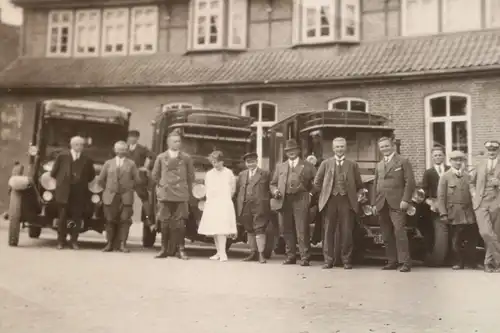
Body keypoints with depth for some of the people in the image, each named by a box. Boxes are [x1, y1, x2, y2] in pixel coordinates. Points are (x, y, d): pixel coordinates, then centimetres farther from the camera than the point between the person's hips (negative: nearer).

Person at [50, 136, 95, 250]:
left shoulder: (87, 160, 6)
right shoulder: (62, 156, 3)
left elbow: (91, 175, 14)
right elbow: (53, 173, 9)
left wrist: (82, 182, 9)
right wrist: (61, 181, 12)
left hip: (80, 193, 1)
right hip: (64, 192, -1)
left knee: (77, 218, 1)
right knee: (62, 217, 3)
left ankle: (74, 241, 9)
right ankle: (61, 241, 11)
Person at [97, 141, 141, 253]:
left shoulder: (131, 164, 7)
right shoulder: (109, 163, 10)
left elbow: (137, 179, 7)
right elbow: (100, 179, 12)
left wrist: (129, 188, 7)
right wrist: (108, 188, 10)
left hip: (126, 197, -1)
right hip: (110, 196, 1)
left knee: (124, 220, -5)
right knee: (110, 220, 2)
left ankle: (122, 244, -2)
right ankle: (109, 244, 9)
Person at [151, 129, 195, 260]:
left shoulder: (186, 158, 4)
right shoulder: (161, 157, 7)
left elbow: (191, 176, 10)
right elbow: (155, 175, 15)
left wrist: (187, 190, 7)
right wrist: (161, 186, 10)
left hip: (181, 195, -1)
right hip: (165, 194, 1)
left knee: (180, 223, -4)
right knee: (164, 222, 2)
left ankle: (180, 249, 1)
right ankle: (164, 249, 9)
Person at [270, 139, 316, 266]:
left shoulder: (307, 166, 11)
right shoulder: (280, 166, 20)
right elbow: (273, 183, 21)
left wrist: (311, 193, -4)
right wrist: (275, 191, 1)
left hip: (301, 201, -3)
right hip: (284, 201, 3)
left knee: (302, 230, -8)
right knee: (287, 230, 5)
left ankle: (305, 257, -3)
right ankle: (290, 256, 13)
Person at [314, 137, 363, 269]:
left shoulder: (352, 165, 10)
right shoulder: (326, 163, 10)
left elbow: (359, 184, 14)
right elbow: (317, 182, 12)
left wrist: (350, 193, 8)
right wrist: (326, 192, 8)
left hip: (347, 201, 0)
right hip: (330, 200, 0)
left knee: (346, 232, -1)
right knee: (328, 231, 1)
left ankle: (347, 261, 8)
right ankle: (328, 260, 7)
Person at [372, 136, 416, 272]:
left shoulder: (403, 161, 4)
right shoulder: (379, 165, 22)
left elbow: (410, 182, -4)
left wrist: (405, 200, -13)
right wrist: (374, 203, 12)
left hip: (397, 203, -5)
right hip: (382, 204, 6)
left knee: (399, 232, -13)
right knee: (387, 235, 3)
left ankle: (405, 262, -9)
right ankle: (392, 261, 8)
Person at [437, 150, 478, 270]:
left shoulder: (467, 176, 15)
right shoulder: (445, 177, 2)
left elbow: (472, 194, 14)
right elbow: (441, 197, -3)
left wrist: (475, 210, 5)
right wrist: (443, 214, -10)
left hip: (469, 213, 3)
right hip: (455, 214, -3)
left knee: (472, 239, 2)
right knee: (456, 240, 2)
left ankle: (471, 261, 15)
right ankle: (458, 262, 13)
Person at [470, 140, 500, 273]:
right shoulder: (481, 165, 16)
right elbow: (472, 182, 28)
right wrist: (474, 194, 12)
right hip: (481, 203, 1)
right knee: (486, 233, -17)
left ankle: (489, 262, 18)